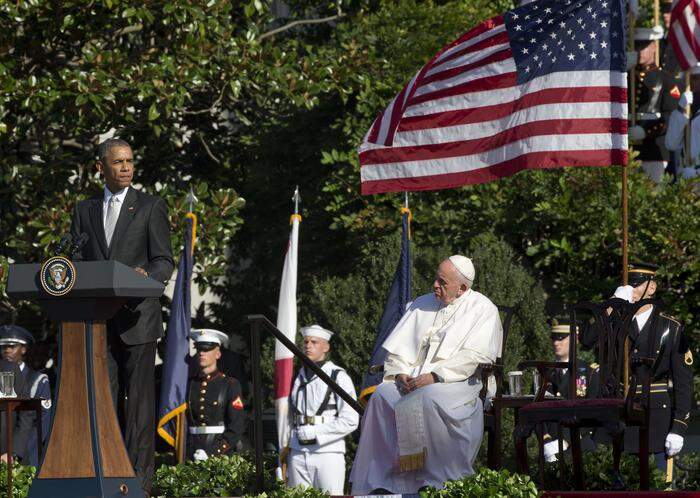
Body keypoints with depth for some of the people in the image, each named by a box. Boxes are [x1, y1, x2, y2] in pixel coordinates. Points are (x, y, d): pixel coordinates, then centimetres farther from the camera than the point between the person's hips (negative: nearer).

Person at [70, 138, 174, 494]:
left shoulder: (151, 207, 5)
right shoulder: (85, 210, 16)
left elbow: (164, 262, 0)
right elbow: (77, 262, 14)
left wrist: (147, 276, -22)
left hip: (137, 317, -3)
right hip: (97, 320, 3)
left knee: (139, 398, -5)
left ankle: (140, 479, -5)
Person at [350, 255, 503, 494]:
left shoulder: (482, 309, 1)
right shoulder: (423, 304, 19)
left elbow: (474, 357, -11)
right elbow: (399, 346, 17)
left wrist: (435, 376, -19)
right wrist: (400, 373, -4)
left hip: (461, 383, -5)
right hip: (414, 380, 5)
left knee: (428, 398, -37)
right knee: (382, 396, -24)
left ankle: (438, 480, -31)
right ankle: (380, 480, -26)